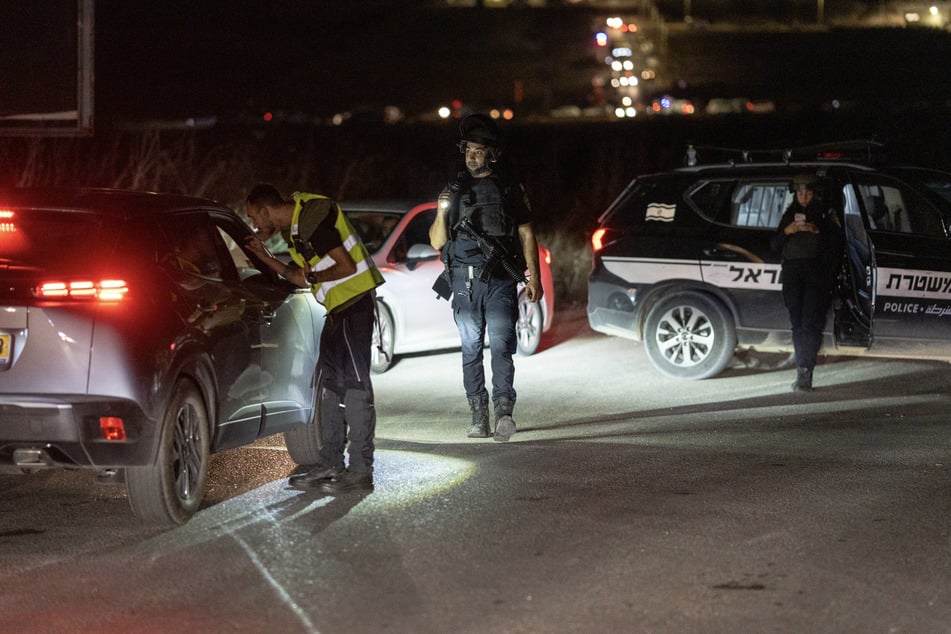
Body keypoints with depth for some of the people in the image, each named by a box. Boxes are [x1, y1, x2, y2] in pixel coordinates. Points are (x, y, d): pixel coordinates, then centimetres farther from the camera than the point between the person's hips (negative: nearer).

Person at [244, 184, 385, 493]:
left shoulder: (312, 219, -18)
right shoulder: (292, 226, 13)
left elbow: (347, 266, -20)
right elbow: (303, 278, 17)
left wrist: (313, 277, -7)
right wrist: (265, 257, 11)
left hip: (356, 299, -11)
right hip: (339, 306, 11)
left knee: (355, 382, -9)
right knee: (330, 381, 12)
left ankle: (361, 471, -8)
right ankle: (330, 464, 18)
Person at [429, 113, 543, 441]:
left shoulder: (509, 190, 9)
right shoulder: (454, 190, 13)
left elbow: (526, 233, 8)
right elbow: (437, 242, 11)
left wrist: (534, 277, -1)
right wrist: (442, 213, -9)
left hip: (500, 281, -2)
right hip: (464, 282, 3)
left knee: (501, 344, -15)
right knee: (471, 349, 3)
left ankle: (503, 411, -25)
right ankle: (479, 417, 6)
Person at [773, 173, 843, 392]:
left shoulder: (826, 213, 11)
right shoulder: (789, 213, 21)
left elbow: (836, 240, -1)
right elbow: (776, 244, 16)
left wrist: (817, 230, -16)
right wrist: (787, 231, -3)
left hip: (817, 270, -4)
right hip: (793, 270, 4)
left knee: (811, 322, -15)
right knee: (797, 322, -1)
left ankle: (805, 372, -21)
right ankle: (803, 373, 1)